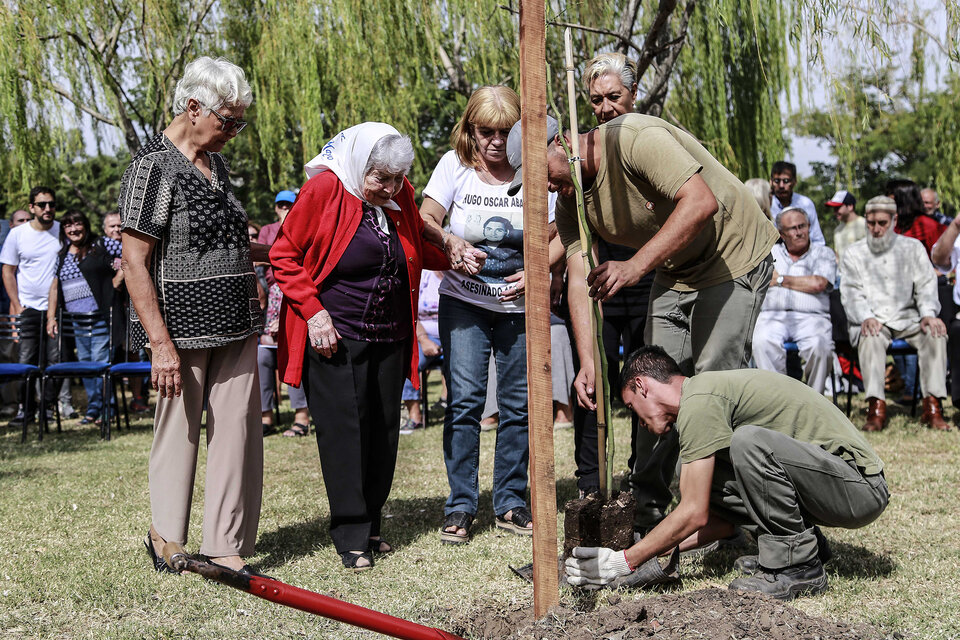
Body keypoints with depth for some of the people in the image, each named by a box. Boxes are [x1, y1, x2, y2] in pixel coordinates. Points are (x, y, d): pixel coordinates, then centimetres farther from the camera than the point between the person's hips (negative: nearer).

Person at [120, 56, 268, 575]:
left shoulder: (217, 165, 13)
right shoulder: (154, 166, -10)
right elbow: (135, 263, -14)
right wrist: (161, 343, -19)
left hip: (236, 326, 7)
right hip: (184, 329, -7)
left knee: (237, 430, 3)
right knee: (177, 429, 5)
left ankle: (225, 547, 10)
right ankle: (166, 536, 24)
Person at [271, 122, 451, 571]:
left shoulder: (400, 196, 7)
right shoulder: (323, 189, -10)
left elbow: (418, 250, 22)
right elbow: (284, 257, -7)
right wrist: (313, 312, -15)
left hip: (388, 337, 6)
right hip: (334, 335, -6)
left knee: (383, 431, 7)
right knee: (343, 429, -7)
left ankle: (370, 526, 19)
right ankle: (351, 538, -1)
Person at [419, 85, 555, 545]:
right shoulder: (455, 164, -1)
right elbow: (424, 221, -6)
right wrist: (450, 240, -26)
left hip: (519, 305, 1)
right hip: (464, 302, -1)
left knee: (518, 403, 3)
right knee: (464, 399, -8)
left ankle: (510, 503, 15)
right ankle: (460, 506, 0)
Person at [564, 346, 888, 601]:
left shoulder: (698, 401, -15)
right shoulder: (710, 395, 15)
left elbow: (694, 515, -16)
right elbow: (723, 518, 16)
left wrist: (623, 562, -8)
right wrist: (655, 551, 12)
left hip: (861, 488, -9)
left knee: (749, 441, -31)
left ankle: (798, 566, -14)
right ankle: (806, 544, 10)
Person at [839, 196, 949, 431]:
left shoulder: (913, 247, 14)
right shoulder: (854, 253, 10)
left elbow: (926, 284, 4)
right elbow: (851, 292, -1)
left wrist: (928, 314, -17)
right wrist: (866, 318, -22)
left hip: (907, 317, 1)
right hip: (872, 321, -1)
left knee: (936, 333, -29)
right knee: (871, 337, -36)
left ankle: (932, 407, -30)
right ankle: (876, 408, -41)